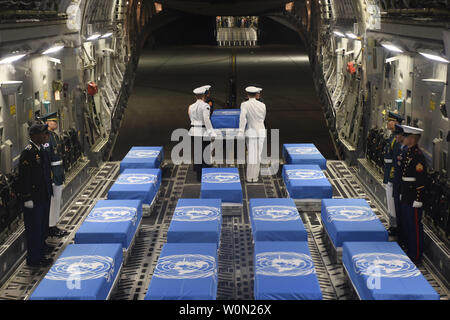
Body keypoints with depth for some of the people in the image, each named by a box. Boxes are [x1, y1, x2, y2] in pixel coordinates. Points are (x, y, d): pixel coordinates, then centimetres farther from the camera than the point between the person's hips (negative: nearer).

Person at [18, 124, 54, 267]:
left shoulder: (41, 151, 9)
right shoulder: (27, 153, -19)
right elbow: (23, 178, -20)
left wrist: (49, 191, 19)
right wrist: (27, 199, -20)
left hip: (44, 196, 9)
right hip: (33, 199, -9)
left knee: (43, 226, 19)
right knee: (34, 228, 1)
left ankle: (41, 248, 33)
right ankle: (34, 259, 10)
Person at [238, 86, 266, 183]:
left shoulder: (244, 105, -9)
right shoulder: (262, 105, 1)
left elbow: (243, 119, -20)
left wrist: (240, 134, -24)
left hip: (250, 132, -1)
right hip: (261, 131, 2)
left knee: (251, 154, 6)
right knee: (258, 154, 7)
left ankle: (249, 177, 5)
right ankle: (255, 177, 7)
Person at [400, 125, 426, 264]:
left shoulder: (418, 156, -19)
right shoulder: (408, 153, 11)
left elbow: (421, 180, -21)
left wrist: (418, 200, -21)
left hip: (414, 200, -10)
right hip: (406, 198, 10)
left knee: (415, 226, 0)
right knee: (406, 225, 18)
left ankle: (416, 256, 9)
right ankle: (410, 251, 31)